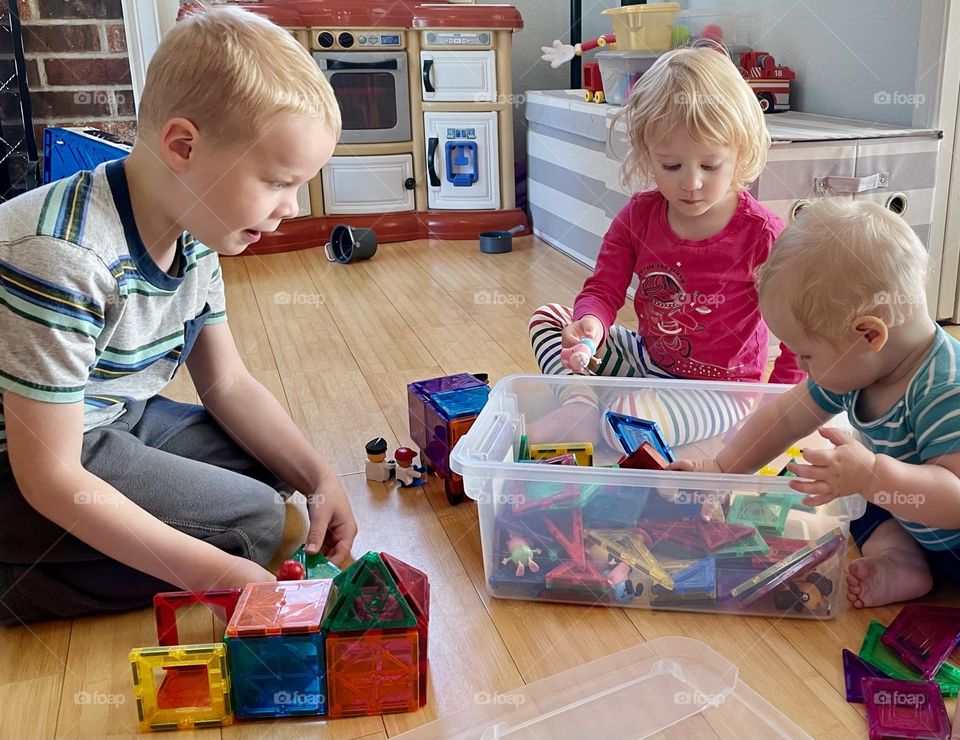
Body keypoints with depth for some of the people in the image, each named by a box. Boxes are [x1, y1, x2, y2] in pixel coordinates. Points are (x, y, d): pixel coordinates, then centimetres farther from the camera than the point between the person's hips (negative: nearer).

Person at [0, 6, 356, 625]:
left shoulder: (193, 234, -5)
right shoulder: (62, 260, -32)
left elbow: (228, 383, 6)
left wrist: (318, 477, -7)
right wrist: (217, 572, -29)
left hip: (118, 416, 9)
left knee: (272, 468, 10)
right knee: (251, 522, -16)